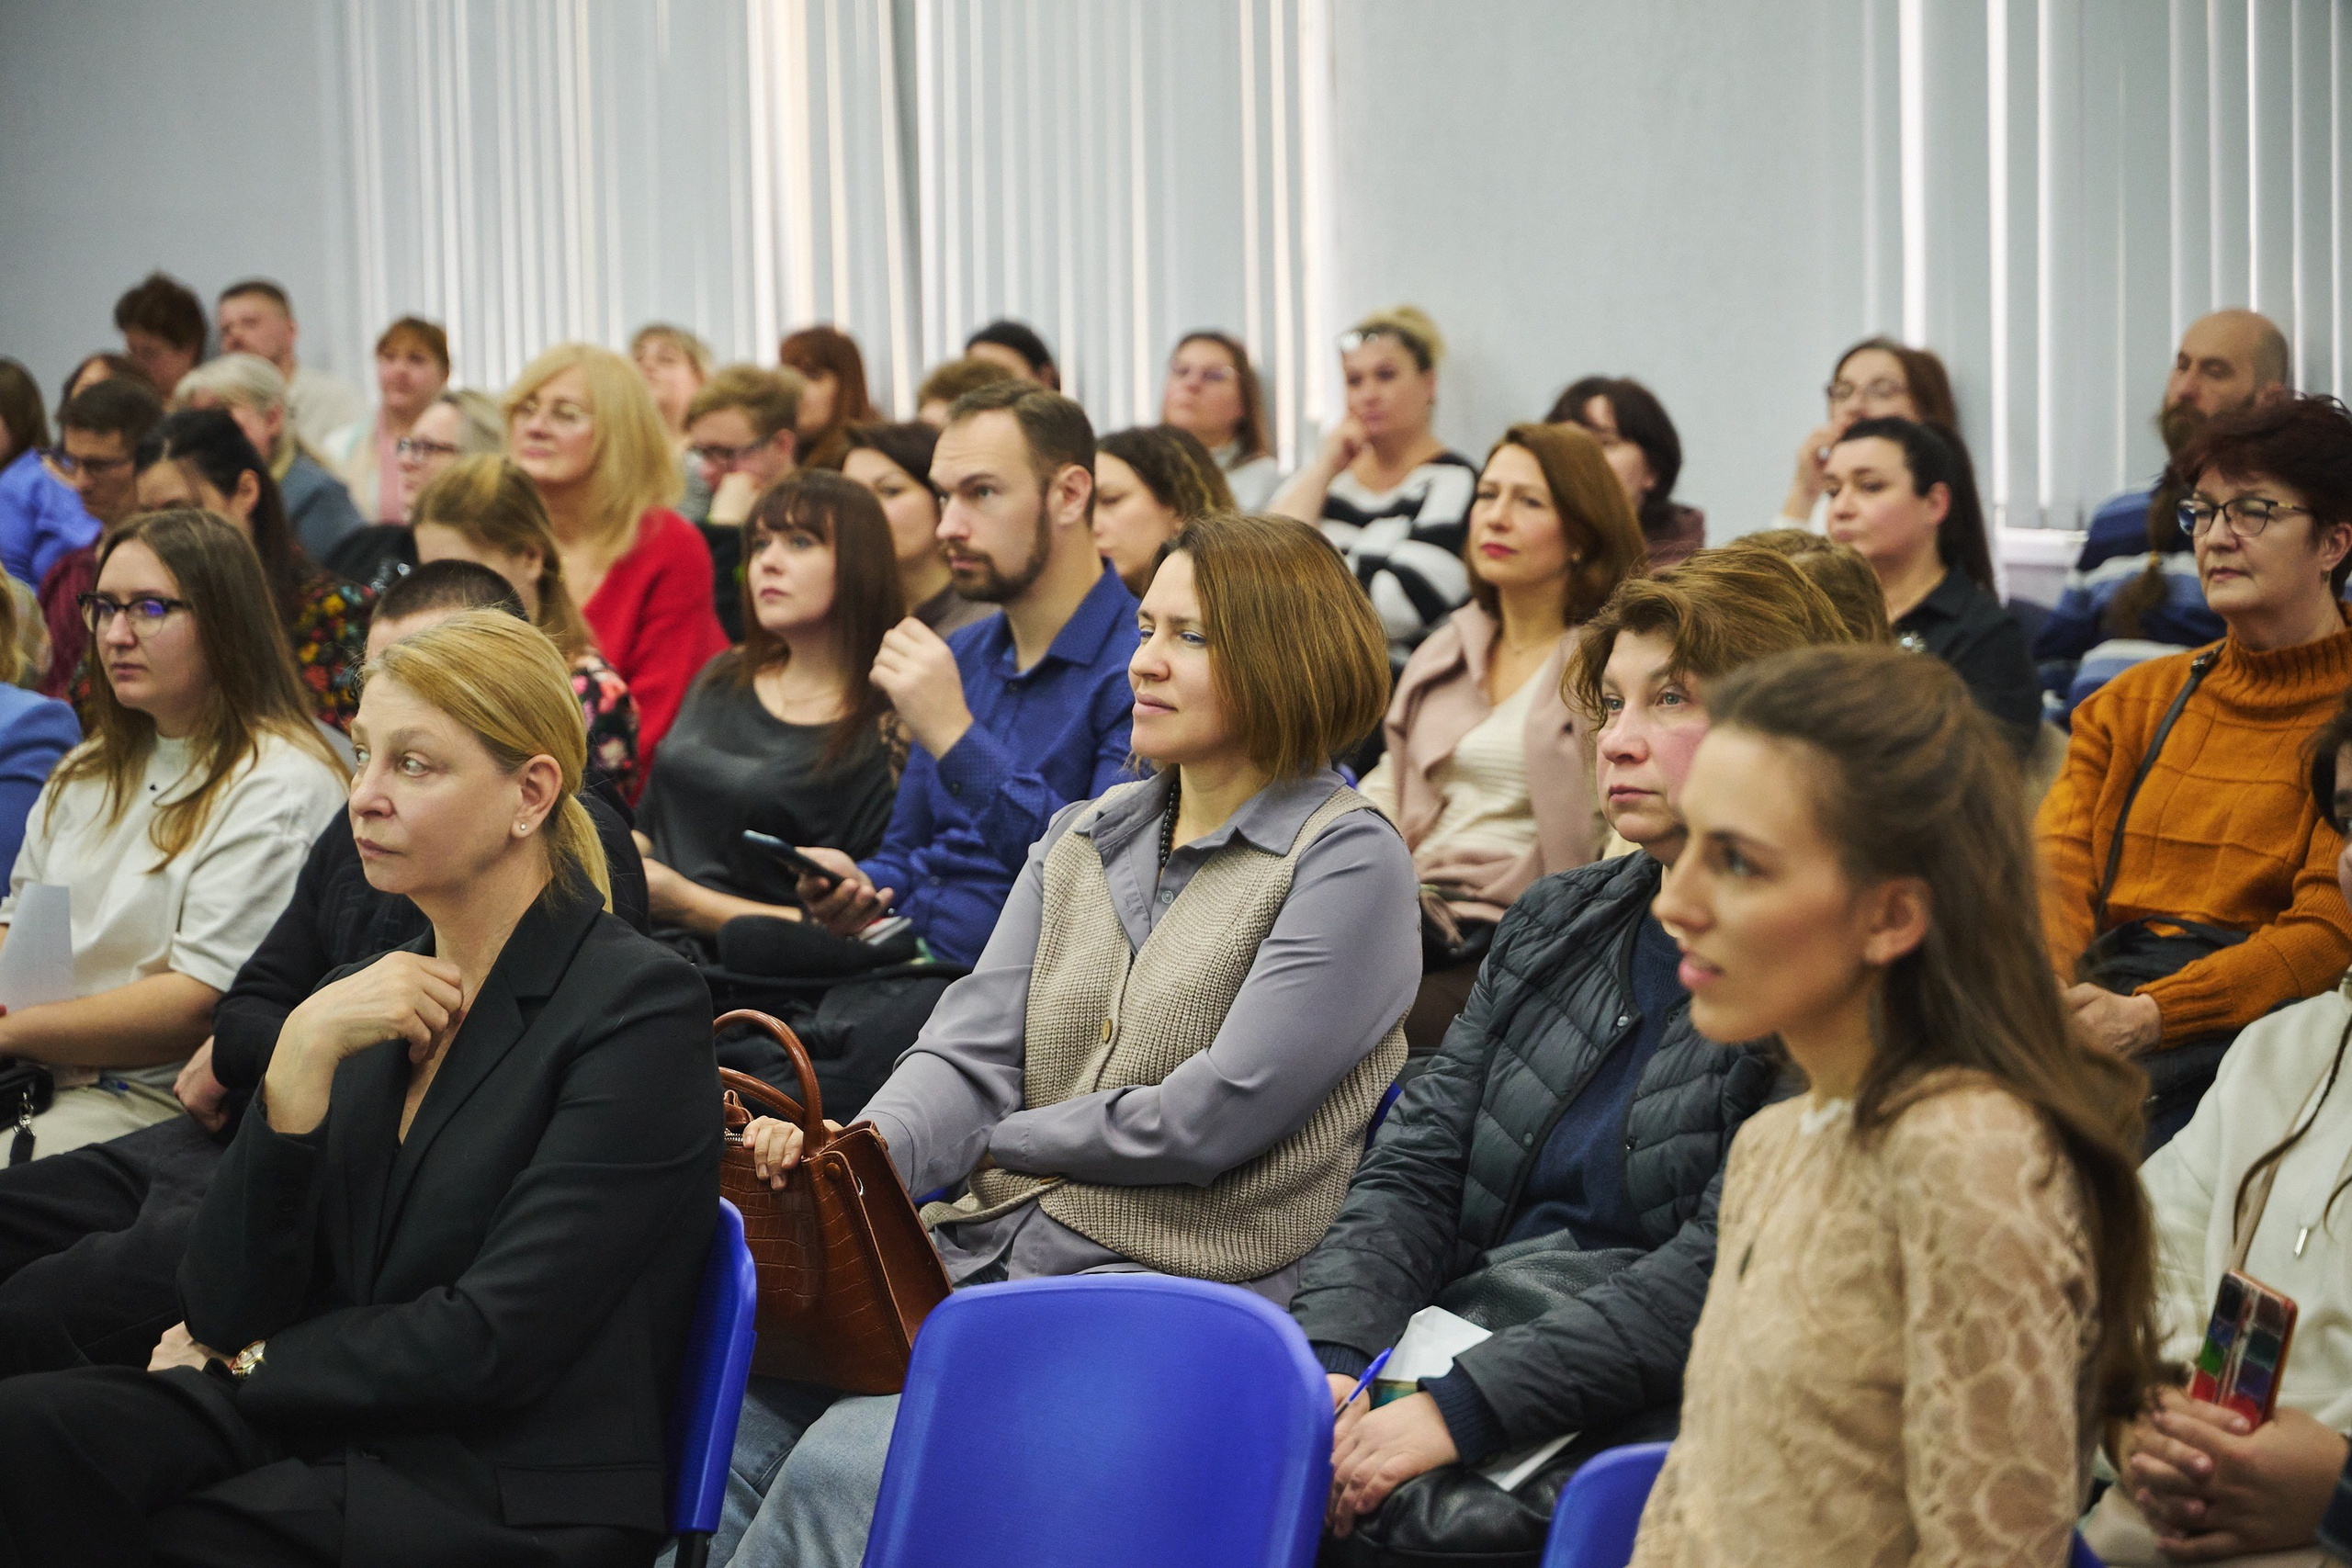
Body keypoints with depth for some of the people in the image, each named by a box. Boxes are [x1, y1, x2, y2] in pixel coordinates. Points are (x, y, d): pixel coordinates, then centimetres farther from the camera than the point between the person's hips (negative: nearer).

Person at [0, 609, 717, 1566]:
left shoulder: (640, 1010, -8)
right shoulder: (383, 1000, 13)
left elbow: (490, 1347, -14)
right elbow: (222, 1309, 4)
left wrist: (247, 1365, 0)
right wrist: (303, 1054, -7)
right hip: (329, 1443, 6)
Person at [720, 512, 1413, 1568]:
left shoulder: (1347, 863, -3)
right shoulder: (1084, 837, 19)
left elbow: (1212, 1118, -11)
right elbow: (971, 1051, 8)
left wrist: (996, 1137, 0)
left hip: (1166, 1289, -6)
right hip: (978, 1256, 6)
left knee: (849, 1462, -27)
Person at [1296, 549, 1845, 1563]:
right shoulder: (1555, 924, 17)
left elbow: (1718, 1273, -15)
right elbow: (1414, 1167, 11)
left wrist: (1459, 1409, -20)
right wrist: (1329, 1356, -8)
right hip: (1453, 1347, 6)